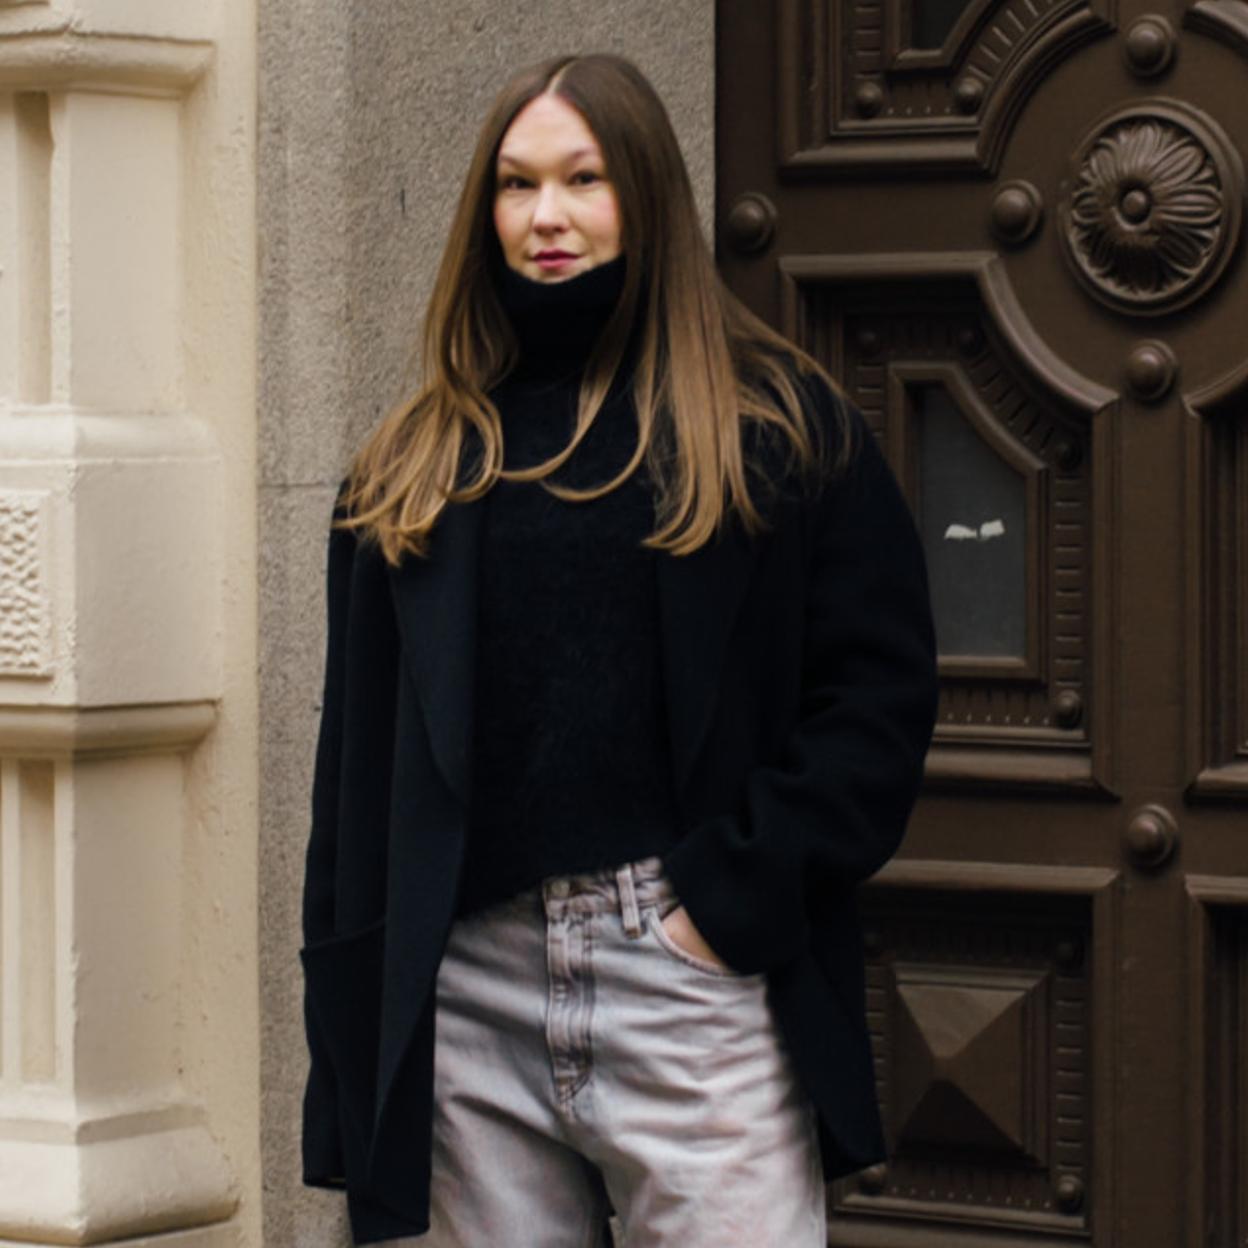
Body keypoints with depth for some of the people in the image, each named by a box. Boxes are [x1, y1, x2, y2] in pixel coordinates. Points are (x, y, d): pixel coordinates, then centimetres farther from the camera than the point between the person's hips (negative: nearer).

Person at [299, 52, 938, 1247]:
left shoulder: (782, 423, 6)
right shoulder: (413, 465, 15)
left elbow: (880, 687, -1)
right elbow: (357, 751, 14)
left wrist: (744, 888, -11)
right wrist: (353, 1005, 7)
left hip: (696, 977, -3)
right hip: (471, 1001, 3)